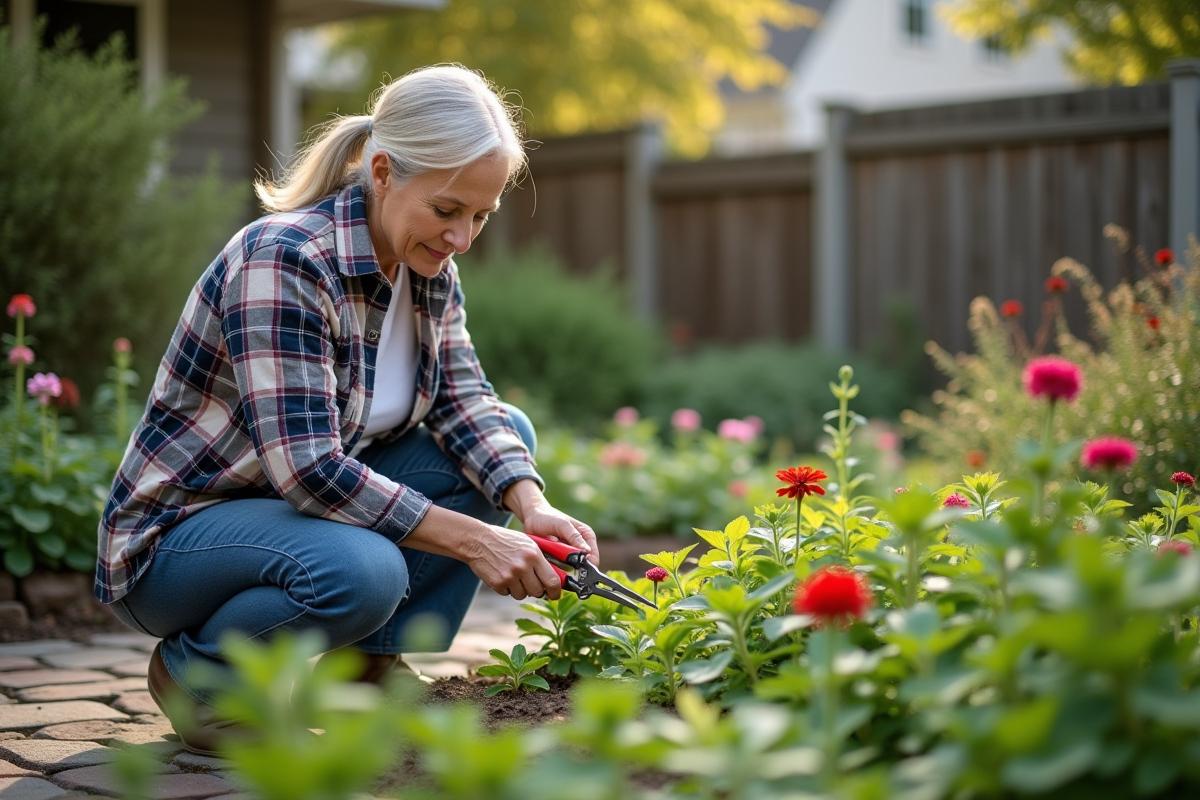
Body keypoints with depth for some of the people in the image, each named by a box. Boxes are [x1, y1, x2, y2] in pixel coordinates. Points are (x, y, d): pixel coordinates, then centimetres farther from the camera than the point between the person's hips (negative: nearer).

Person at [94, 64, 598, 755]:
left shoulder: (431, 268, -1)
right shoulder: (284, 259, -27)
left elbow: (465, 404, -4)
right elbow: (307, 468, -32)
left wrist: (531, 506, -23)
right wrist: (472, 541, -32)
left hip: (317, 500, 8)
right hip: (175, 534, -8)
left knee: (510, 432, -3)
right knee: (362, 570, -37)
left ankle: (372, 663, 0)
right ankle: (196, 669, -6)